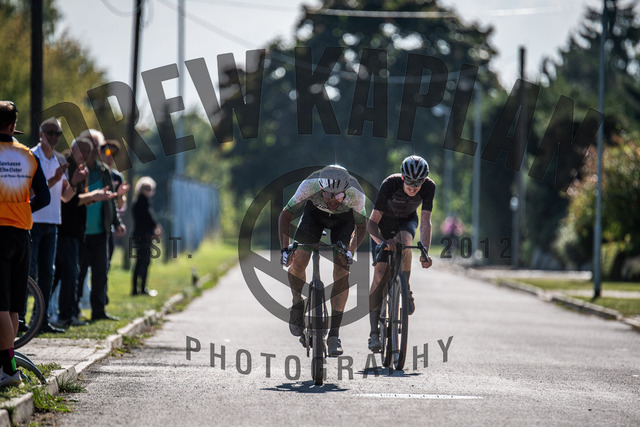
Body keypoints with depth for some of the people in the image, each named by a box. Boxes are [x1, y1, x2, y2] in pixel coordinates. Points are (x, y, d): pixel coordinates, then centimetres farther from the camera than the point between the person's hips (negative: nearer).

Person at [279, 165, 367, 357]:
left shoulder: (356, 194, -37)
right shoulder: (310, 185, -38)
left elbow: (361, 226, -18)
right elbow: (285, 215, -23)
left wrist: (351, 251, -32)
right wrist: (285, 248, -32)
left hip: (344, 218, -1)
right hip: (315, 213, 1)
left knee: (341, 270, -15)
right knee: (298, 261, -17)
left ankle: (334, 334, -10)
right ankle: (297, 304, 15)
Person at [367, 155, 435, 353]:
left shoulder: (429, 187, -28)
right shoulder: (390, 184, -34)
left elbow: (425, 222, -31)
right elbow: (372, 222, -32)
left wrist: (425, 252, -43)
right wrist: (381, 242, -50)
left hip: (407, 220, 1)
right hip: (384, 221, -1)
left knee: (404, 241, -36)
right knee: (380, 273, -12)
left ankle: (406, 290, -17)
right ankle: (374, 331, -9)